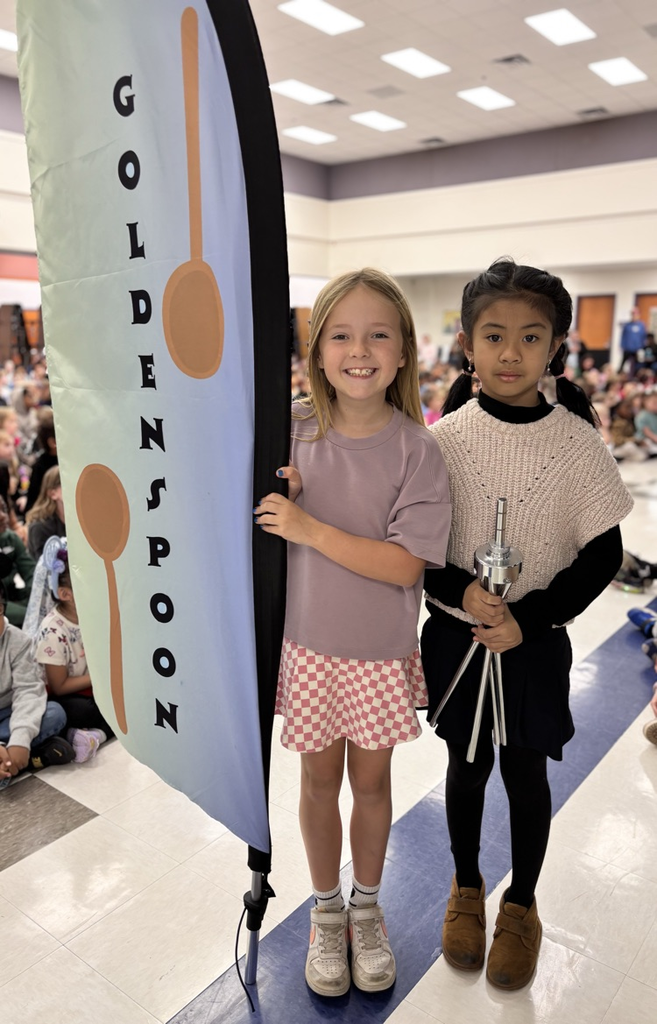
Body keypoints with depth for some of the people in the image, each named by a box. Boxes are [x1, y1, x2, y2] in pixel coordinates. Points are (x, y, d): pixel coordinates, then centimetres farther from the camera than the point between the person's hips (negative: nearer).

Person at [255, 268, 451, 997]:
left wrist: (309, 528, -26)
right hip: (309, 642, 1)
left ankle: (367, 909, 44)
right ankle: (326, 911, 42)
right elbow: (266, 524, 6)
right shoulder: (295, 431, -8)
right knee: (320, 778, 17)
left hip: (380, 651, -1)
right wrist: (277, 499, -16)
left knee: (371, 779, 18)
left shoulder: (416, 449, -14)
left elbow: (406, 563, -21)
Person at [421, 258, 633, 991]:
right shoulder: (445, 437, -9)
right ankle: (466, 888, 43)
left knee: (526, 772, 13)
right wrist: (461, 592, -20)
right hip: (456, 636, 1)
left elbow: (603, 553, -6)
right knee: (467, 764, 16)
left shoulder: (577, 442, -10)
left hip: (535, 642, 0)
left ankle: (521, 904, 40)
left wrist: (526, 620, -14)